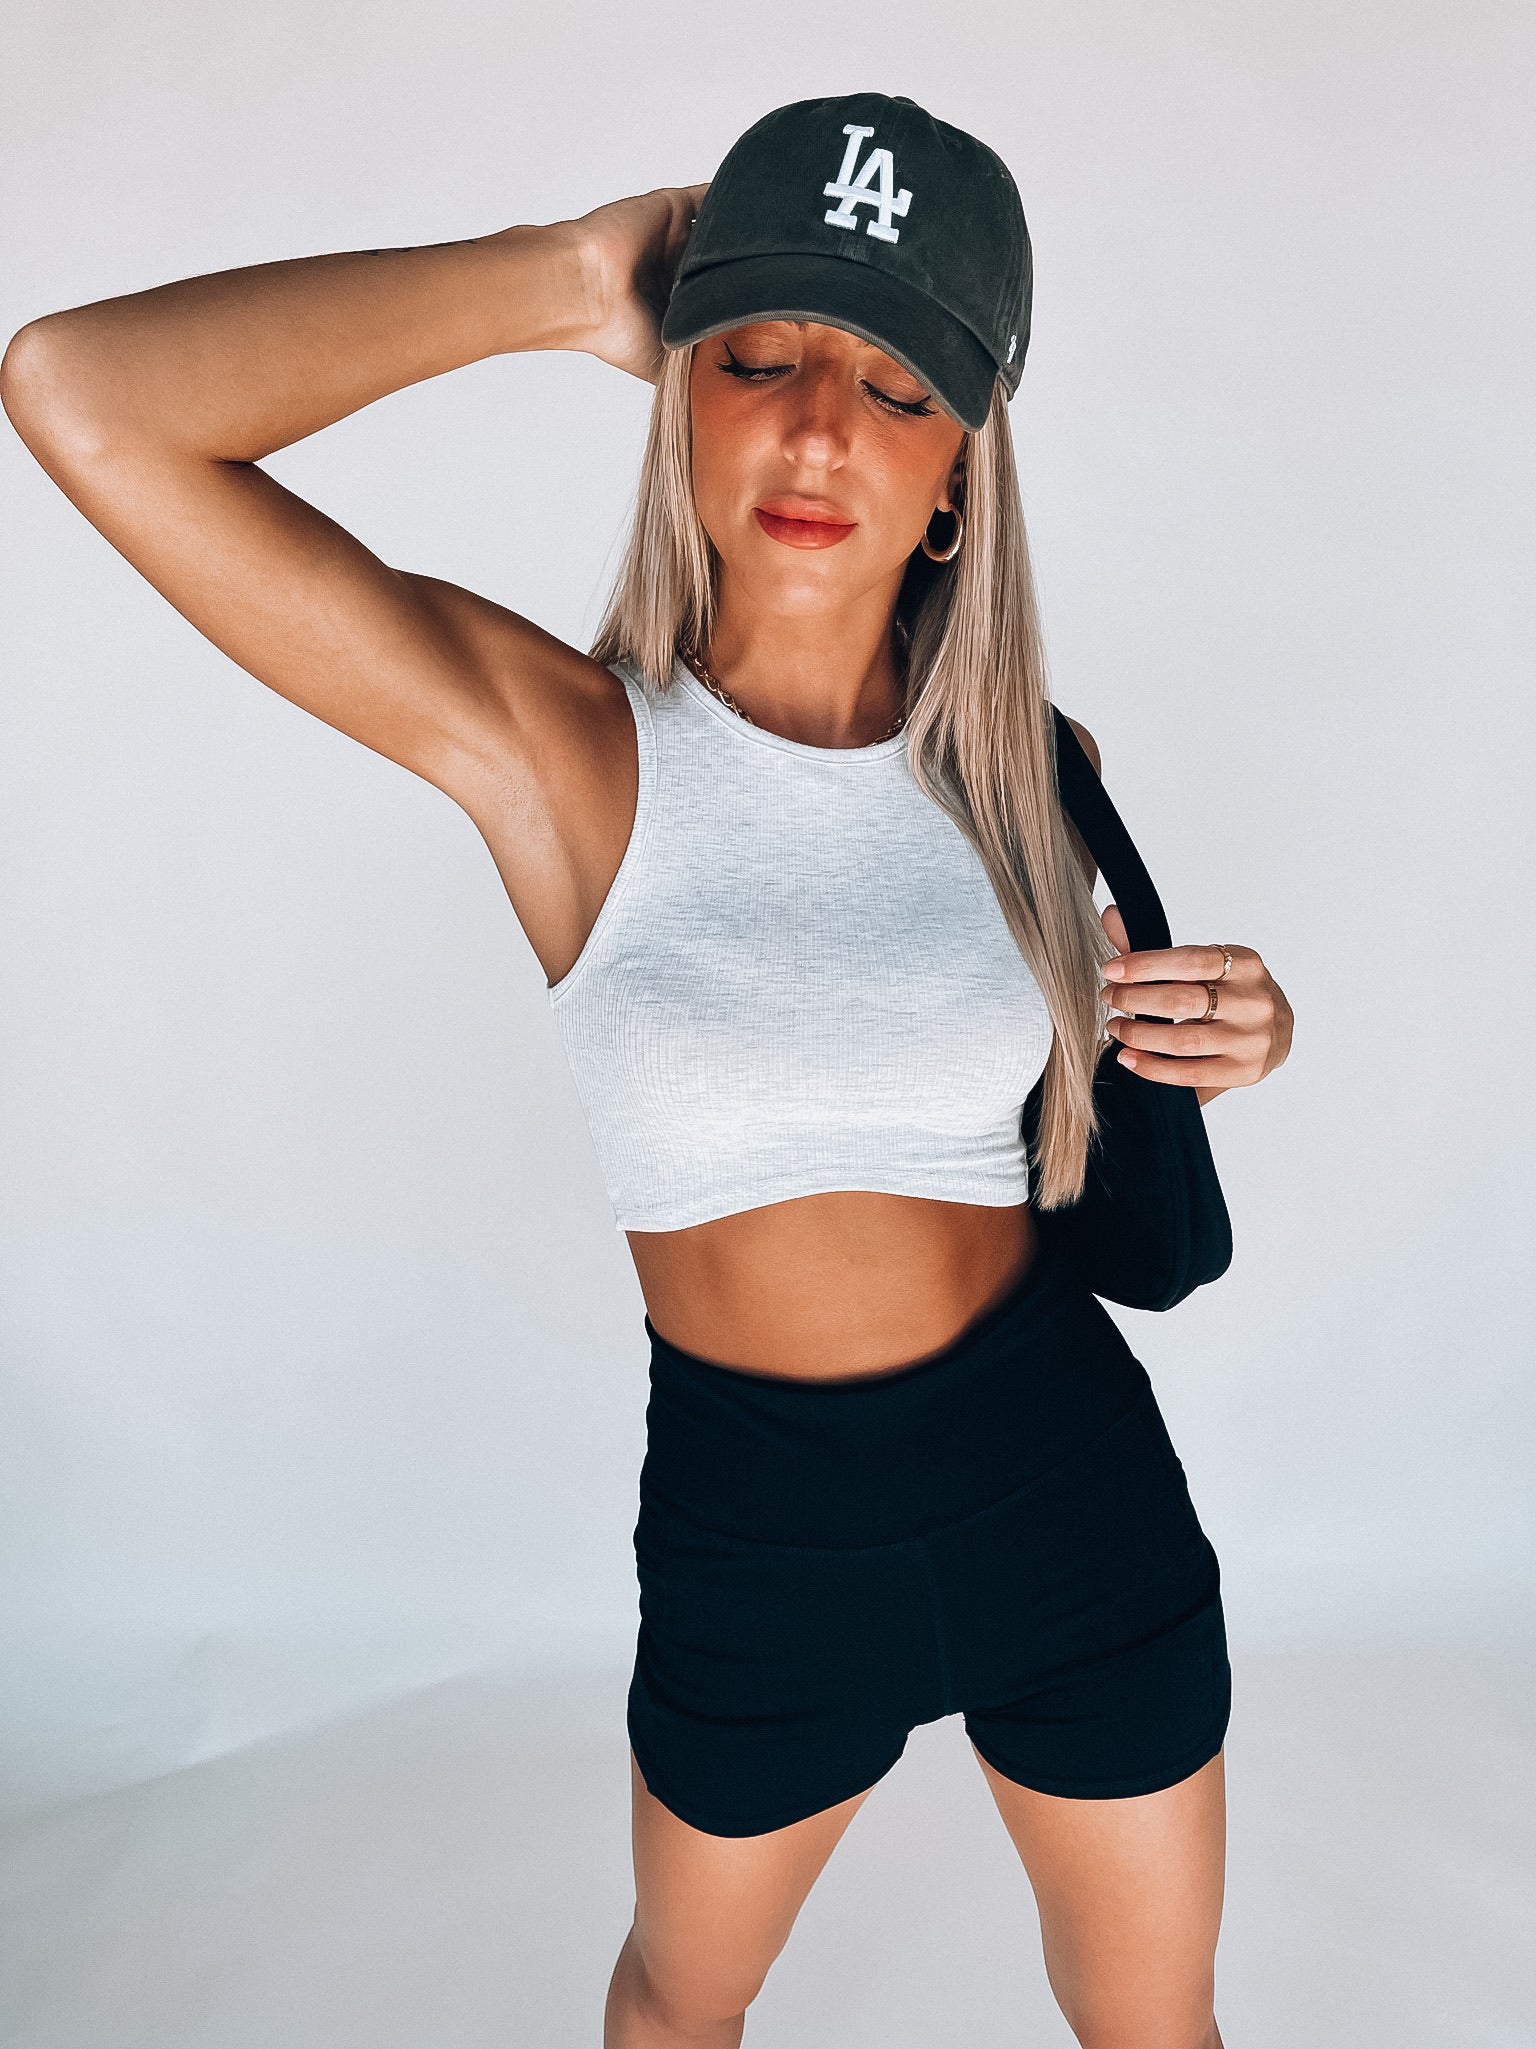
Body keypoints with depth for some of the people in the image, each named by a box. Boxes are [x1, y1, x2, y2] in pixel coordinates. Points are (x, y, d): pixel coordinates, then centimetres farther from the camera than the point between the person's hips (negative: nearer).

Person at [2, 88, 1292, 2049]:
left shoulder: (1022, 765, -7)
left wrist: (1220, 1034, -9)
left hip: (1069, 1475, 2)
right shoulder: (549, 743, -16)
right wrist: (563, 277, -21)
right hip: (753, 1516, -1)